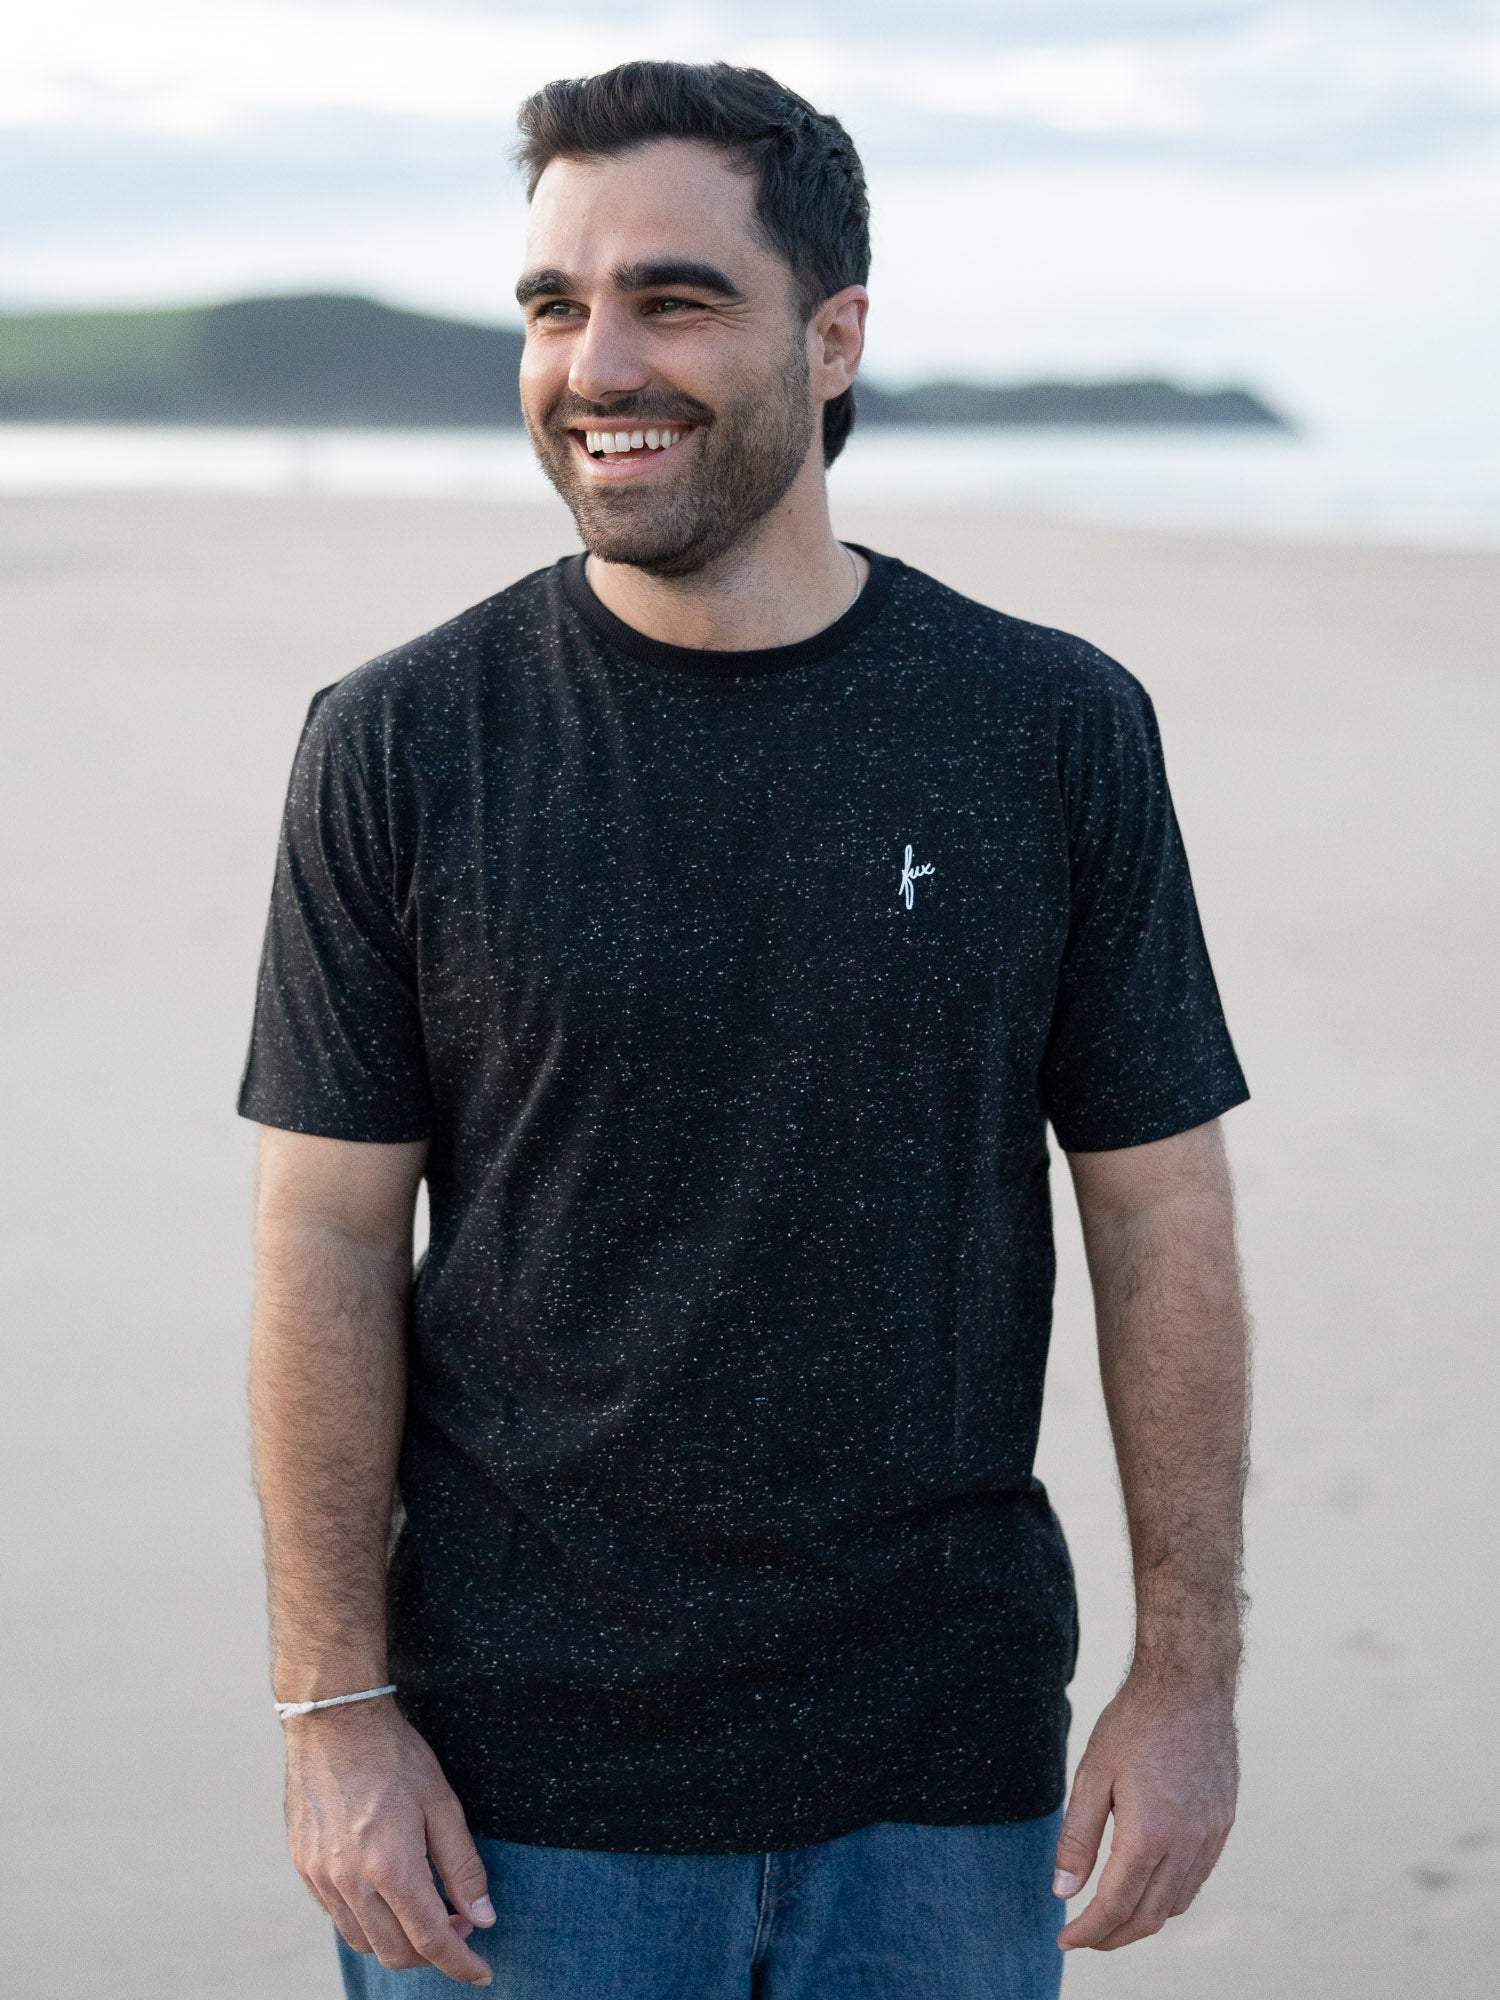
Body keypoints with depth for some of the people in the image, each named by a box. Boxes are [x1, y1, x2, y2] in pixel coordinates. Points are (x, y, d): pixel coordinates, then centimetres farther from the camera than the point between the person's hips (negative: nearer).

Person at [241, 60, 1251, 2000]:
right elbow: (329, 1239, -2)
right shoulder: (401, 746, -3)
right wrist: (334, 1712, -6)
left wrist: (1189, 1675, 0)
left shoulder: (1057, 732, -1)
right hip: (523, 1776, -1)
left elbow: (1160, 1211, 2)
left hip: (943, 1768, 1)